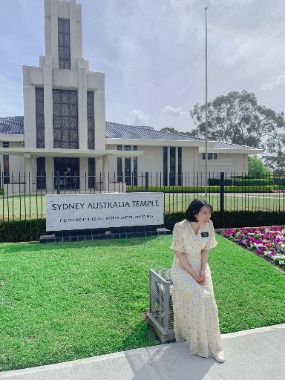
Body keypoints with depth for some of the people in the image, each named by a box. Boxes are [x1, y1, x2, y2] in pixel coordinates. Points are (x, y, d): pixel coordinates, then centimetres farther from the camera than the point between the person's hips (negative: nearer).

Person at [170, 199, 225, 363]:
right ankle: (197, 343, 4)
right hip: (183, 268, -3)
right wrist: (193, 273, -16)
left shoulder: (209, 225, -10)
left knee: (208, 301, -10)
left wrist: (203, 271, -9)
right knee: (198, 298, -18)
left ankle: (212, 345, 8)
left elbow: (205, 250, 0)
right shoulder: (180, 227, -22)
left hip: (201, 267, 4)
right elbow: (179, 253, -15)